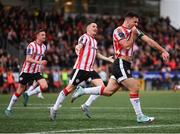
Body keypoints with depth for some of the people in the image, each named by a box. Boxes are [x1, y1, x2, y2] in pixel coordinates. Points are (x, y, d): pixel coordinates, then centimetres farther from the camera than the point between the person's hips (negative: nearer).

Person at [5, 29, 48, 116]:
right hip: (27, 71, -6)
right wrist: (39, 62, -35)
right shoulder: (31, 46, -16)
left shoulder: (44, 47, 6)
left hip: (36, 72, 6)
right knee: (20, 91, 3)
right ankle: (9, 109, 18)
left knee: (44, 86, -18)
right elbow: (28, 59, -25)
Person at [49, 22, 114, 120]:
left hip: (89, 70, 8)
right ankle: (54, 109, 9)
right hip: (80, 68, -8)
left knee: (101, 86, -8)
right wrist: (78, 48, -52)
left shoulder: (94, 41, 19)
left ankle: (86, 106, -2)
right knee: (69, 88, -4)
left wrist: (107, 59, 36)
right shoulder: (85, 37, -7)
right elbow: (80, 45, -29)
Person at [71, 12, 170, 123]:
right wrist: (133, 34, -8)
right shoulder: (119, 31, -9)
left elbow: (149, 41, 10)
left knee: (108, 91, 7)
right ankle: (140, 117, -5)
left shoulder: (134, 31, 15)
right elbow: (127, 46, -19)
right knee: (135, 88, -11)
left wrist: (163, 51, 6)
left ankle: (82, 91, 16)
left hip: (126, 66, 9)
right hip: (121, 64, -9)